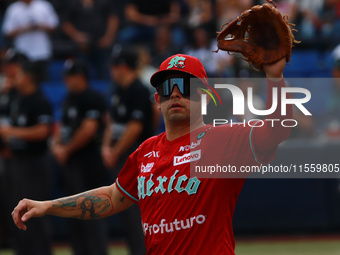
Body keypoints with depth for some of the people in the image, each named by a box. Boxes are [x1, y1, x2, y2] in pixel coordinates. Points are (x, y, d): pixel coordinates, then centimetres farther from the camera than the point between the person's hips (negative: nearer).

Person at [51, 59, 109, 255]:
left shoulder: (92, 98, -11)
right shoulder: (70, 99, 17)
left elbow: (88, 129, -19)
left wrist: (66, 150, -12)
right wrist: (57, 145, 4)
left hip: (88, 162, -10)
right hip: (70, 162, 10)